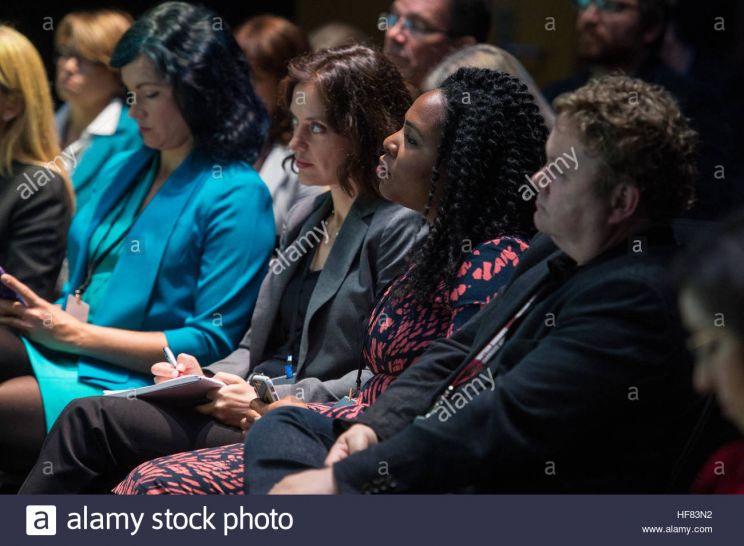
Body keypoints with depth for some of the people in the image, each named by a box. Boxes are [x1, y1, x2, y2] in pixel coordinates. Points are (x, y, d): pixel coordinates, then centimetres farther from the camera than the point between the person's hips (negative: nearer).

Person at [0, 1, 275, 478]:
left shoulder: (235, 196, -4)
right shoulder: (123, 170, 21)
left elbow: (213, 341, -11)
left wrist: (77, 335, -12)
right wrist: (42, 315, 0)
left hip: (132, 380, -7)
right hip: (62, 347, 7)